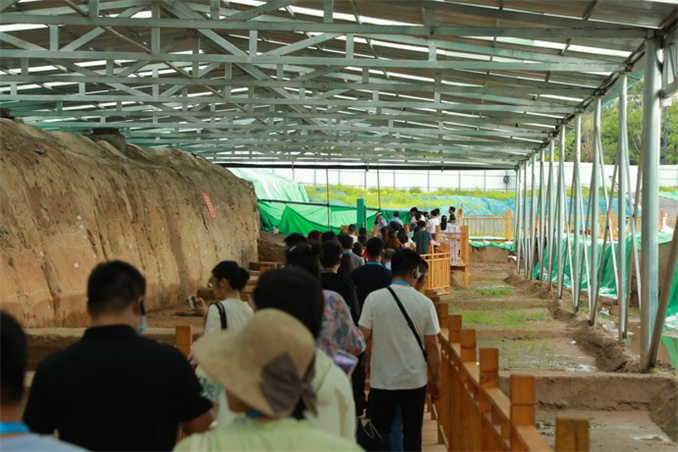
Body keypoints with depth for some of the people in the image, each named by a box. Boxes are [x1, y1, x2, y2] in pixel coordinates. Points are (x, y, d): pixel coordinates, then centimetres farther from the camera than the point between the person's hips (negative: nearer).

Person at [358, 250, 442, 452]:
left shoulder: (374, 298, -8)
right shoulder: (424, 303, -6)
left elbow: (363, 337, -9)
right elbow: (432, 345, -3)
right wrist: (435, 380, 8)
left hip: (382, 379, 0)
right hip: (415, 380, 0)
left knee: (379, 434, 11)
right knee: (412, 434, 10)